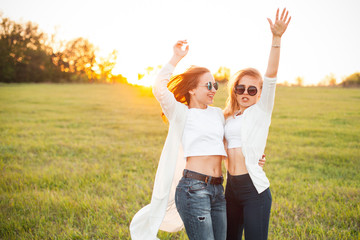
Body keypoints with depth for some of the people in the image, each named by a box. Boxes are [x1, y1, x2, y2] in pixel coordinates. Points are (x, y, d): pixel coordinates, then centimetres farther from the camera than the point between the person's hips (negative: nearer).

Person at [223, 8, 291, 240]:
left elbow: (271, 75, -17)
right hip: (231, 187, 6)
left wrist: (277, 38, -28)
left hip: (254, 188, -6)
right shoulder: (229, 116, 12)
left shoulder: (261, 111, -3)